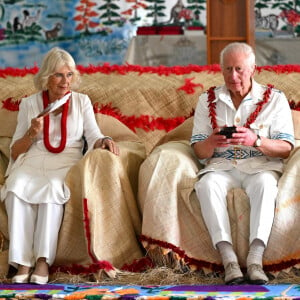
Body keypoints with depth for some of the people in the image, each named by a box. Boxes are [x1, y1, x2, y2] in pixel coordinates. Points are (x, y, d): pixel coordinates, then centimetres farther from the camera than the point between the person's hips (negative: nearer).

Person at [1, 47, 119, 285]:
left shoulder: (81, 102, 16)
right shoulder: (30, 104, 14)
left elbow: (93, 137, 4)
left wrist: (104, 141, -19)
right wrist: (32, 133, -6)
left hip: (66, 164, -1)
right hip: (33, 162, 1)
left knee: (53, 186, -36)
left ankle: (43, 260, -39)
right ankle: (22, 262, -36)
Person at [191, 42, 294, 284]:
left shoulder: (275, 98, 6)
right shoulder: (208, 100, 12)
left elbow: (285, 148, -3)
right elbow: (199, 151, 6)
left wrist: (256, 140, -22)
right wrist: (212, 143, -19)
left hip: (261, 165, -1)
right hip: (221, 166, 1)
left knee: (265, 183, -37)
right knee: (207, 184, -33)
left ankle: (255, 260, -44)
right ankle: (229, 259, -42)